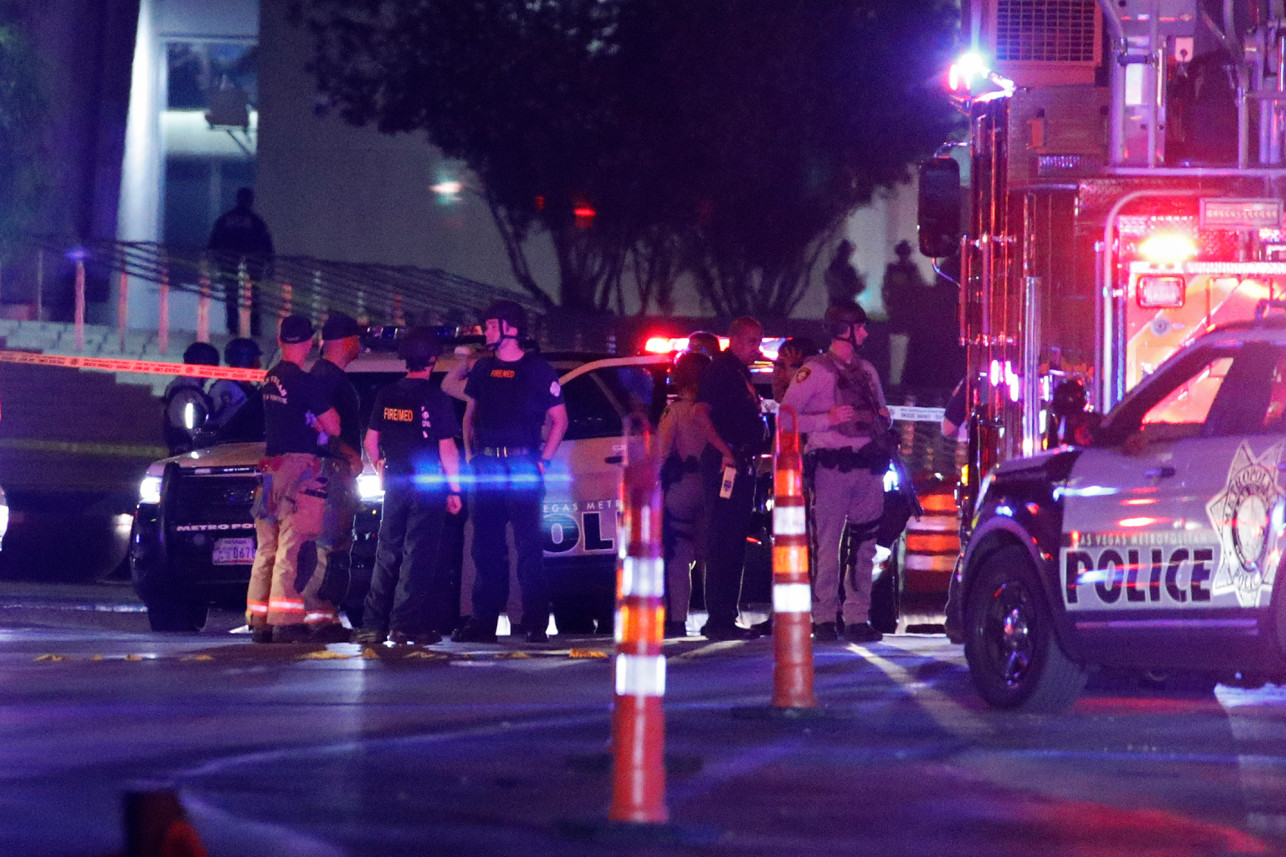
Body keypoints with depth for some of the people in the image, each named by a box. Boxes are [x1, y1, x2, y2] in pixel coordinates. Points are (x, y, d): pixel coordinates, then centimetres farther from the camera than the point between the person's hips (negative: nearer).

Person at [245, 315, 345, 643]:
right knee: (293, 548, -9)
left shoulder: (271, 379, 13)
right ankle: (285, 622, -13)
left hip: (272, 466, 8)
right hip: (299, 467, -8)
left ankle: (259, 621, 11)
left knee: (267, 549, 10)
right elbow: (333, 427, -10)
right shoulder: (302, 381, -13)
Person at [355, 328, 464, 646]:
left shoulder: (386, 396, 4)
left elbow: (370, 441, 10)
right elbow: (447, 448, -12)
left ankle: (373, 625, 7)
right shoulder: (436, 399, -10)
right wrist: (454, 489, -6)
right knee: (417, 555, -2)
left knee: (387, 554, 10)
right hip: (428, 485, -5)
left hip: (395, 483, 5)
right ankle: (405, 624, -4)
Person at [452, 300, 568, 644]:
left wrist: (544, 461, -6)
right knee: (485, 547, 4)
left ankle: (536, 624, -6)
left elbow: (559, 420, 3)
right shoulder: (482, 369, 14)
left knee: (529, 547, -7)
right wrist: (470, 454, 8)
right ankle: (483, 622, 8)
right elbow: (470, 415, 22)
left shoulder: (538, 370, 1)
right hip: (486, 468, 5)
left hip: (524, 469, -5)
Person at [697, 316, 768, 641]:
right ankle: (719, 620, -11)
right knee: (723, 543, -10)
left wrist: (753, 455, 17)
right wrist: (725, 451, -24)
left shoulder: (741, 373, 21)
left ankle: (726, 618, 16)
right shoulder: (719, 370, -8)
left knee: (734, 546, 12)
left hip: (742, 466, 10)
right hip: (725, 465, -10)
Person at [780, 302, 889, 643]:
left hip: (867, 463, 6)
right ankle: (824, 618, -5)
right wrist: (830, 418, -15)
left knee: (864, 544, 4)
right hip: (831, 464, -6)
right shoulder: (815, 371, -1)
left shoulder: (866, 370, 19)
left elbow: (882, 411, 31)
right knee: (827, 544, -7)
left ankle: (858, 618, 7)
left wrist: (880, 418, 7)